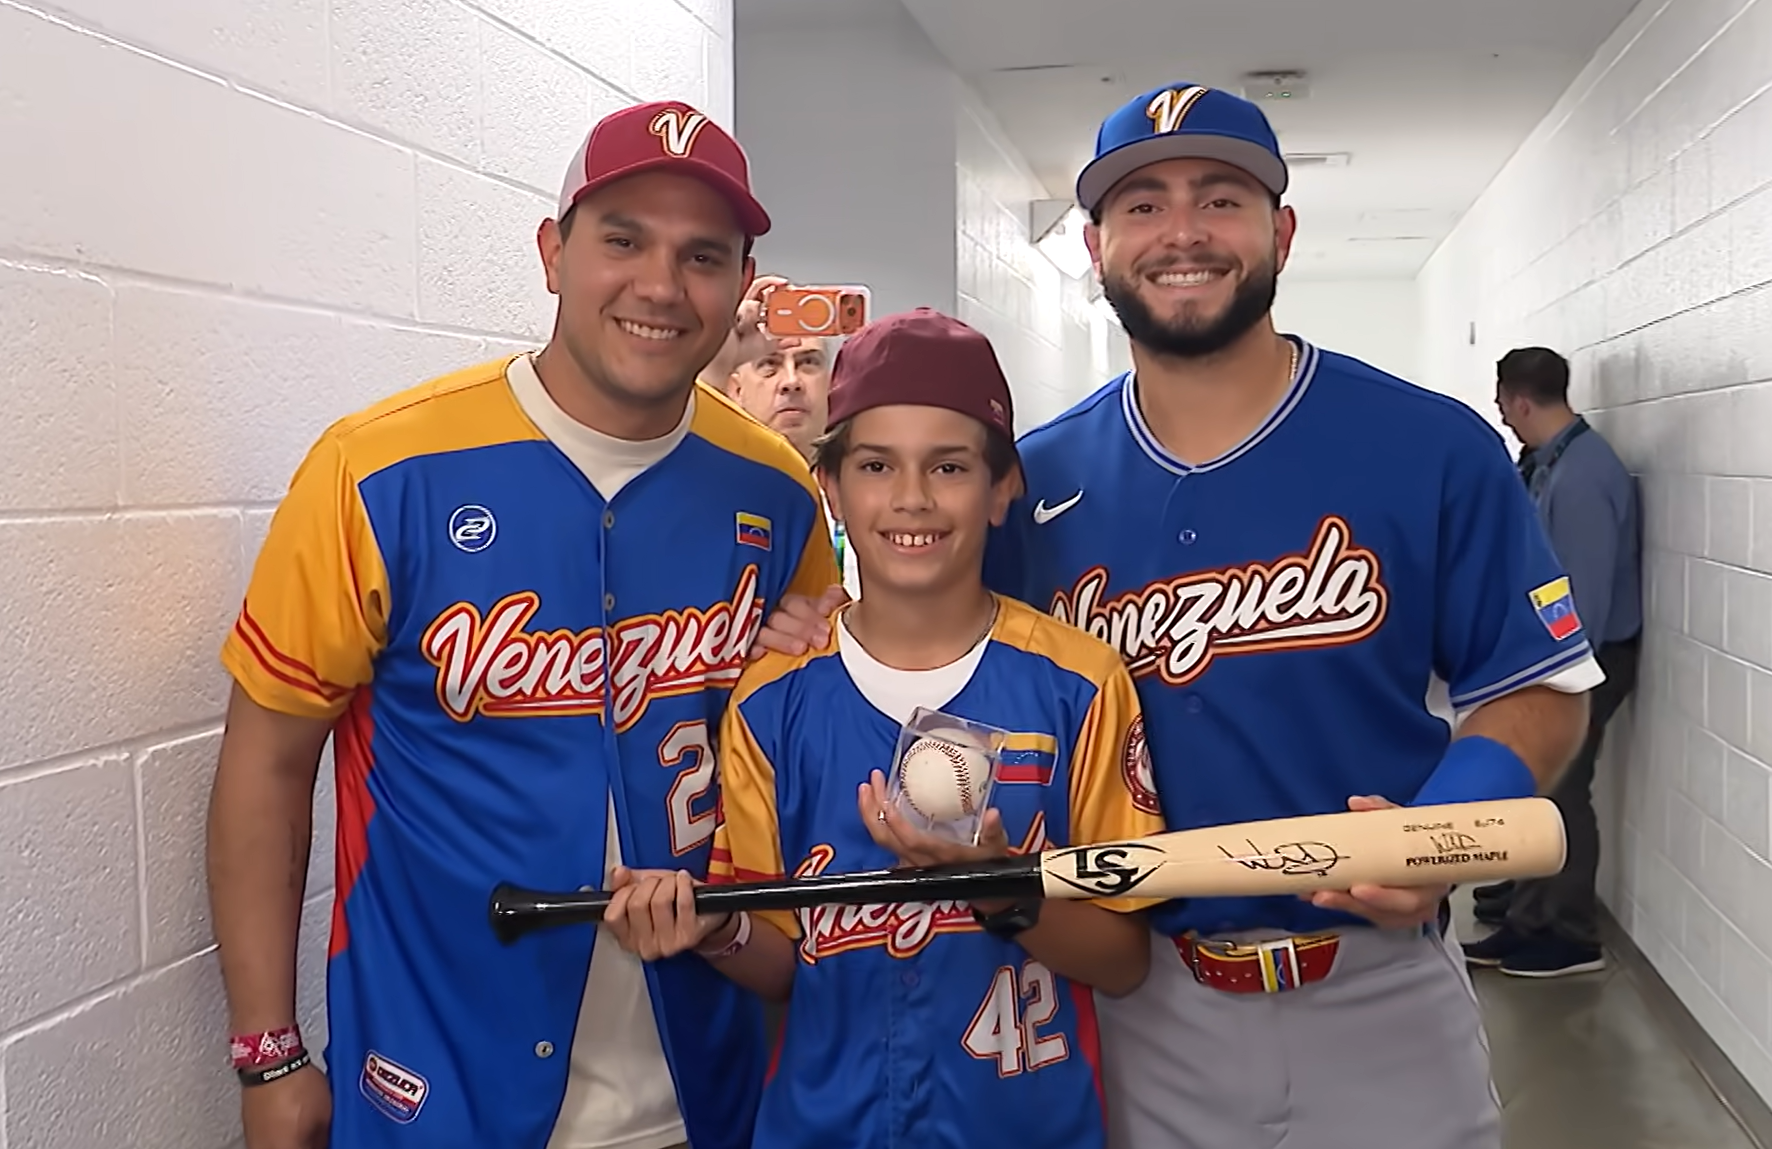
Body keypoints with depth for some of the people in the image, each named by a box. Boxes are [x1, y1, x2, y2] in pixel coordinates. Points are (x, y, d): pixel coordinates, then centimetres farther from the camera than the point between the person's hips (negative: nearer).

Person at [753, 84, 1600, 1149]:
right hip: (1141, 1001, 1)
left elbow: (1540, 687, -1)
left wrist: (1440, 835, -19)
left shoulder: (1434, 448, -6)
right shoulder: (1037, 479, -1)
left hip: (1380, 996, -1)